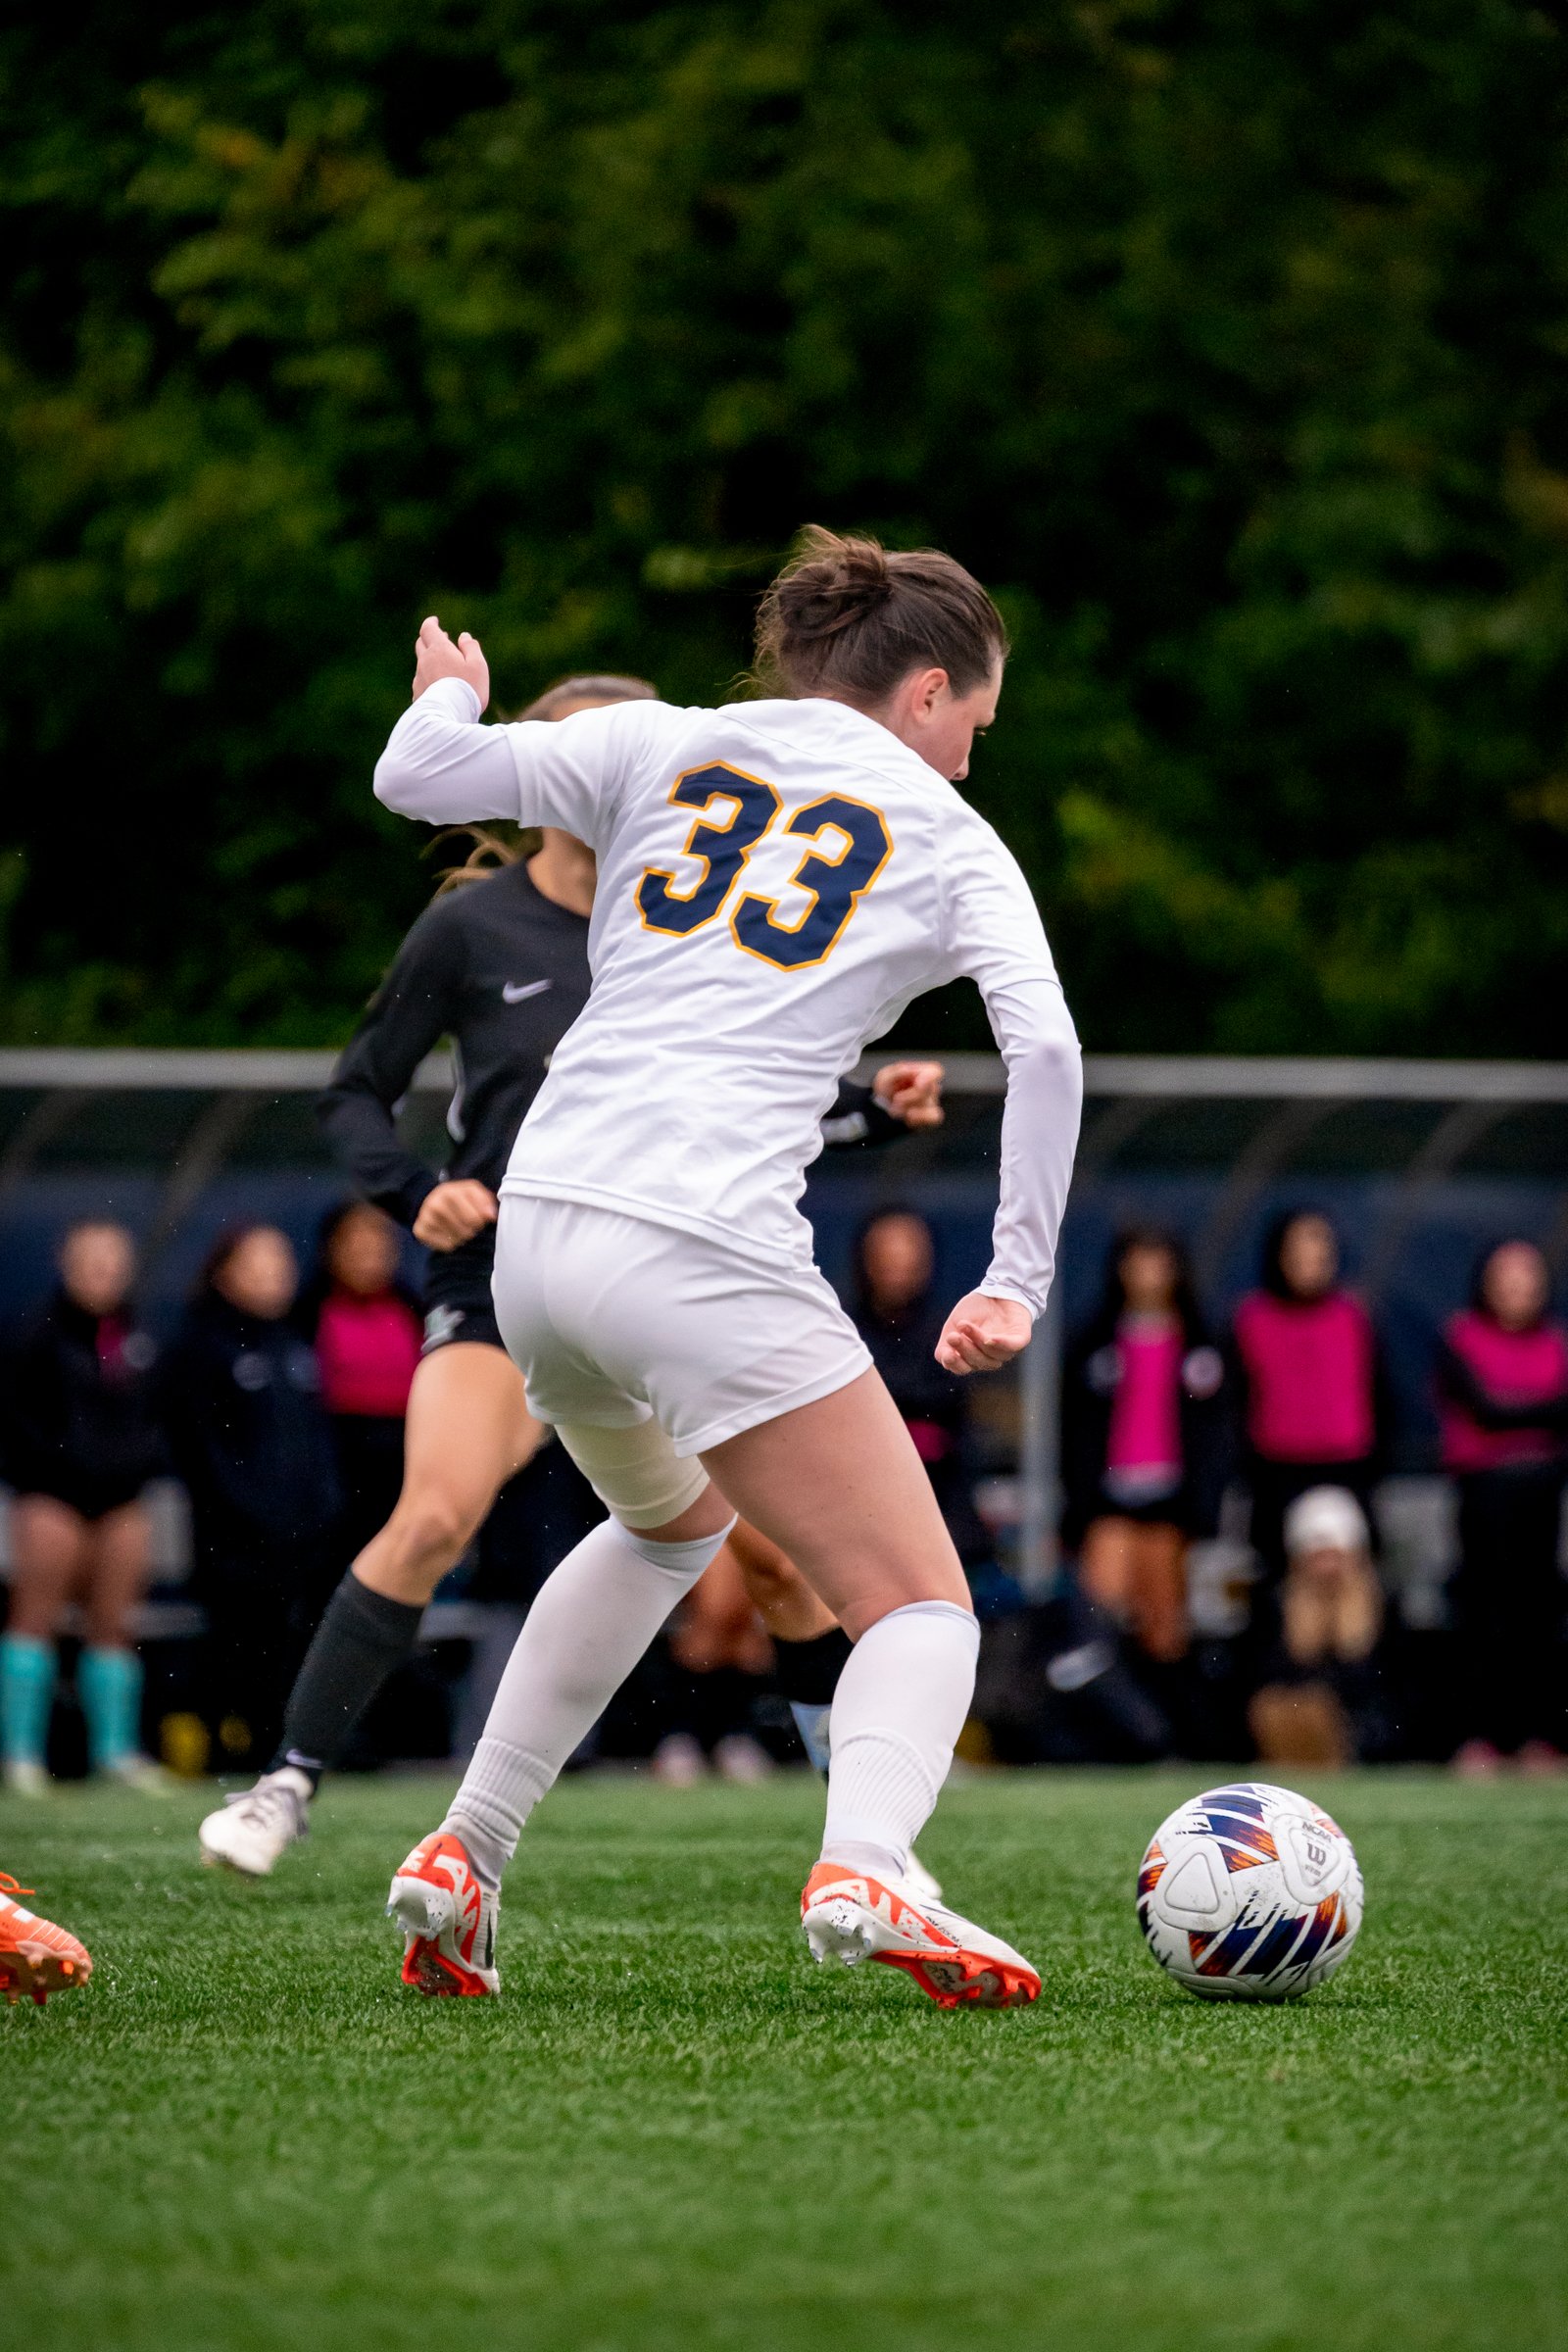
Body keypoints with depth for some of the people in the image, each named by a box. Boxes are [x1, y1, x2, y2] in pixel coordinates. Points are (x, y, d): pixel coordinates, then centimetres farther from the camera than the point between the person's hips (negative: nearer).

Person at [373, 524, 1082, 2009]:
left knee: (672, 1520, 34)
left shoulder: (658, 747, 16)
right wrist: (1017, 1285, -2)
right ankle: (861, 1869, -31)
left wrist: (448, 697, 27)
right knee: (922, 1608, 1)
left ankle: (463, 1853, 26)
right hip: (708, 1256, -5)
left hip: (540, 1226, 5)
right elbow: (1043, 1051, -5)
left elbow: (418, 779, 6)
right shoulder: (948, 841, 10)